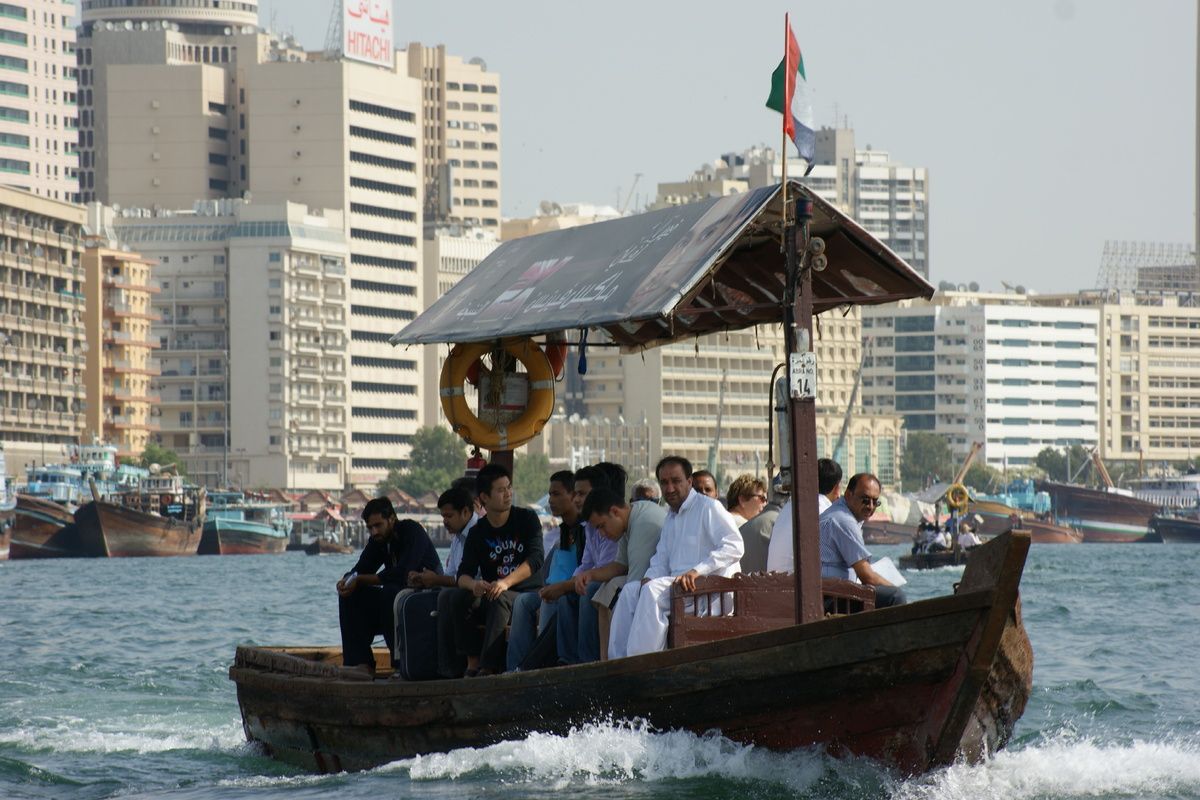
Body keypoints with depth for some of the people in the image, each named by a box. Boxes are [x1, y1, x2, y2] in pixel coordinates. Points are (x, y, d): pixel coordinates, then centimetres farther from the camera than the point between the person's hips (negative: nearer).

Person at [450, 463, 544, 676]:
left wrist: (505, 582, -30)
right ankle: (473, 663, -24)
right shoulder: (478, 533, 7)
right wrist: (473, 584, -28)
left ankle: (487, 668, -41)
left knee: (500, 600, -35)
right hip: (490, 597, 4)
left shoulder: (526, 519, -1)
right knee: (461, 597, -25)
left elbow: (535, 559, -15)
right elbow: (463, 574, -2)